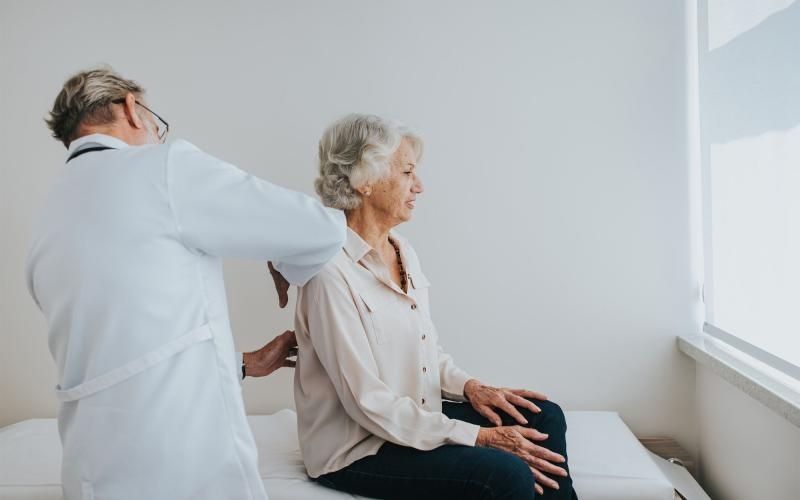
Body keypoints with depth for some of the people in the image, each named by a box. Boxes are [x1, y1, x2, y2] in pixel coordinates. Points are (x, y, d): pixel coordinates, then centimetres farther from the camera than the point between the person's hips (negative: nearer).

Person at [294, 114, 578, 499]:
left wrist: (470, 387, -5)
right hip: (357, 449, -8)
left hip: (416, 417, 8)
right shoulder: (333, 272, -22)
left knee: (543, 418, 0)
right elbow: (369, 404, -23)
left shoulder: (404, 253, 5)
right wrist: (479, 436, -22)